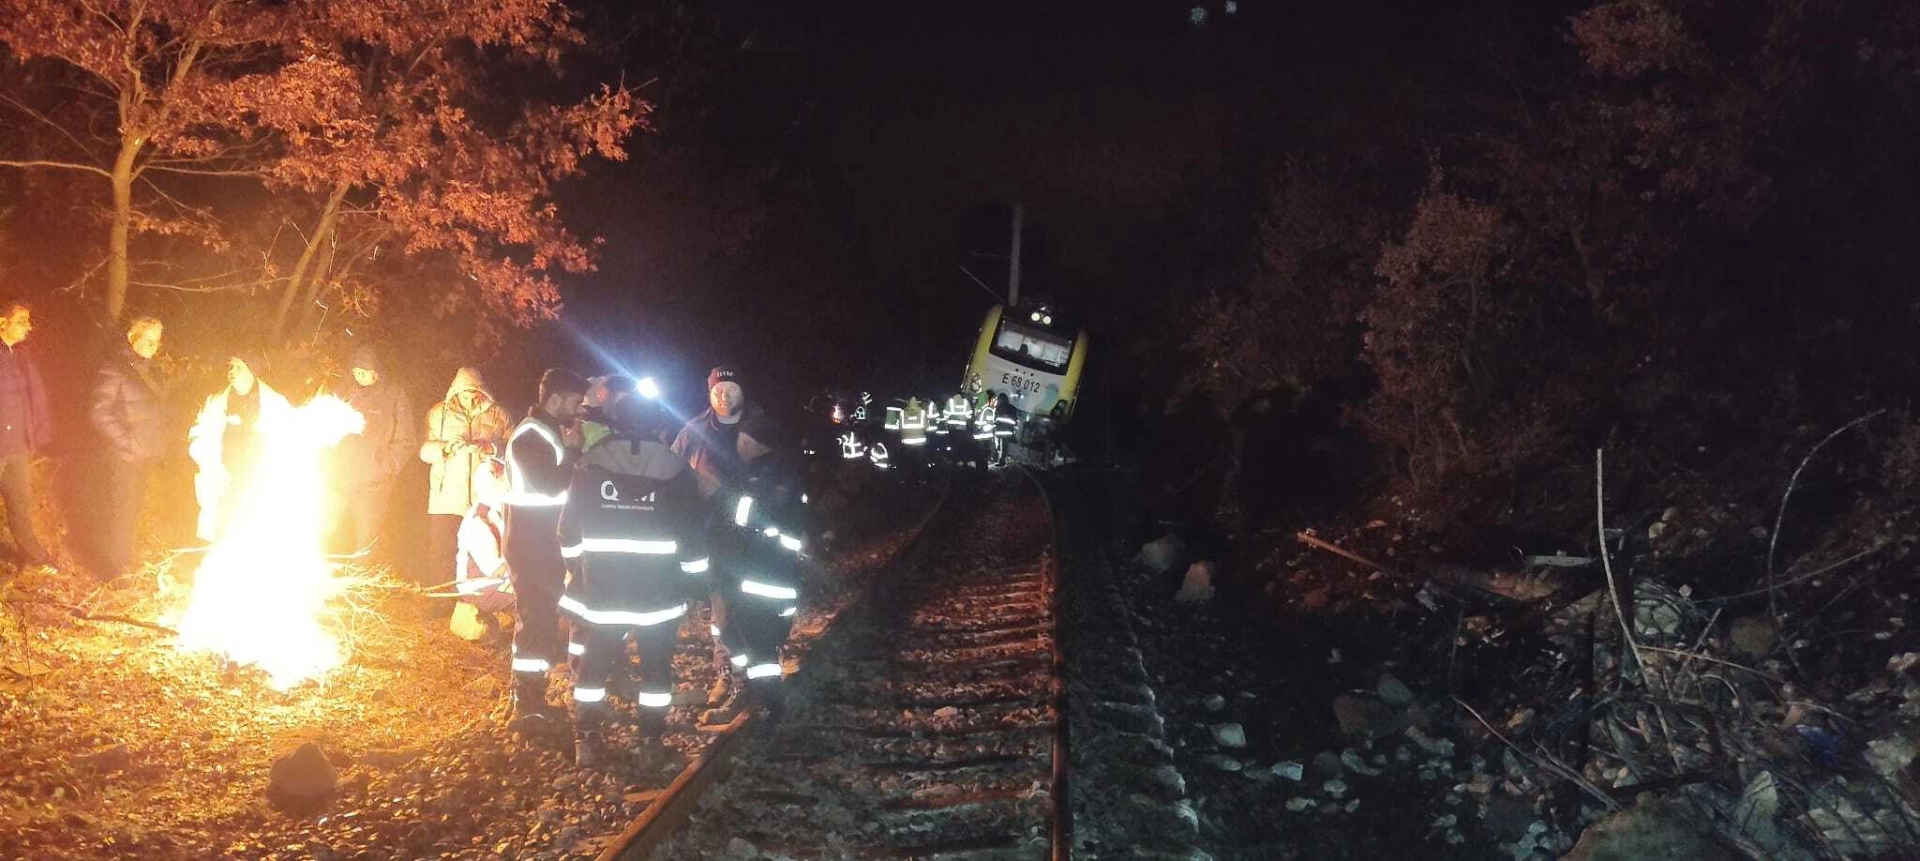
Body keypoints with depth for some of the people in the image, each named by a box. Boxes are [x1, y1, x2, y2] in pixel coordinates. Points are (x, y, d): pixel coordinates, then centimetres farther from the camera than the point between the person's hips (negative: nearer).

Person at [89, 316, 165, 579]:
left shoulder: (148, 371, 14)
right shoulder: (114, 370, -11)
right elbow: (98, 413, -17)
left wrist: (158, 443, 13)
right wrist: (127, 442, -19)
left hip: (146, 458, 8)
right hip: (124, 458, -8)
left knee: (133, 510, 16)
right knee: (120, 512, -4)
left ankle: (123, 563, 28)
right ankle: (114, 570, 4)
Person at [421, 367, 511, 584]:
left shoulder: (498, 415, 8)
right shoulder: (438, 413, 11)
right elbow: (424, 450, 4)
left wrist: (491, 448, -20)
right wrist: (444, 447, -16)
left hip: (484, 499, -1)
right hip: (447, 499, 1)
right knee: (440, 554, -2)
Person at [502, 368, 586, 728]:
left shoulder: (551, 432, 15)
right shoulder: (529, 436, -16)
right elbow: (552, 485, -24)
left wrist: (572, 451, 2)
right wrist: (573, 450, -14)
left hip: (546, 543, 10)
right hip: (531, 545, -10)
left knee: (543, 616, 15)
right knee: (536, 620, -8)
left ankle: (531, 695, 24)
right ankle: (526, 705, -2)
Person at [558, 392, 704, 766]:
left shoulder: (591, 463, -4)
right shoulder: (675, 468, -5)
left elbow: (570, 529, 2)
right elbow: (691, 532, -3)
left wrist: (577, 567, 18)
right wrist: (693, 570, 12)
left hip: (601, 587, 1)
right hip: (659, 591, -1)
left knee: (593, 664, 12)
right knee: (656, 665, 11)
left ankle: (587, 742, 13)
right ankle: (650, 742, 14)